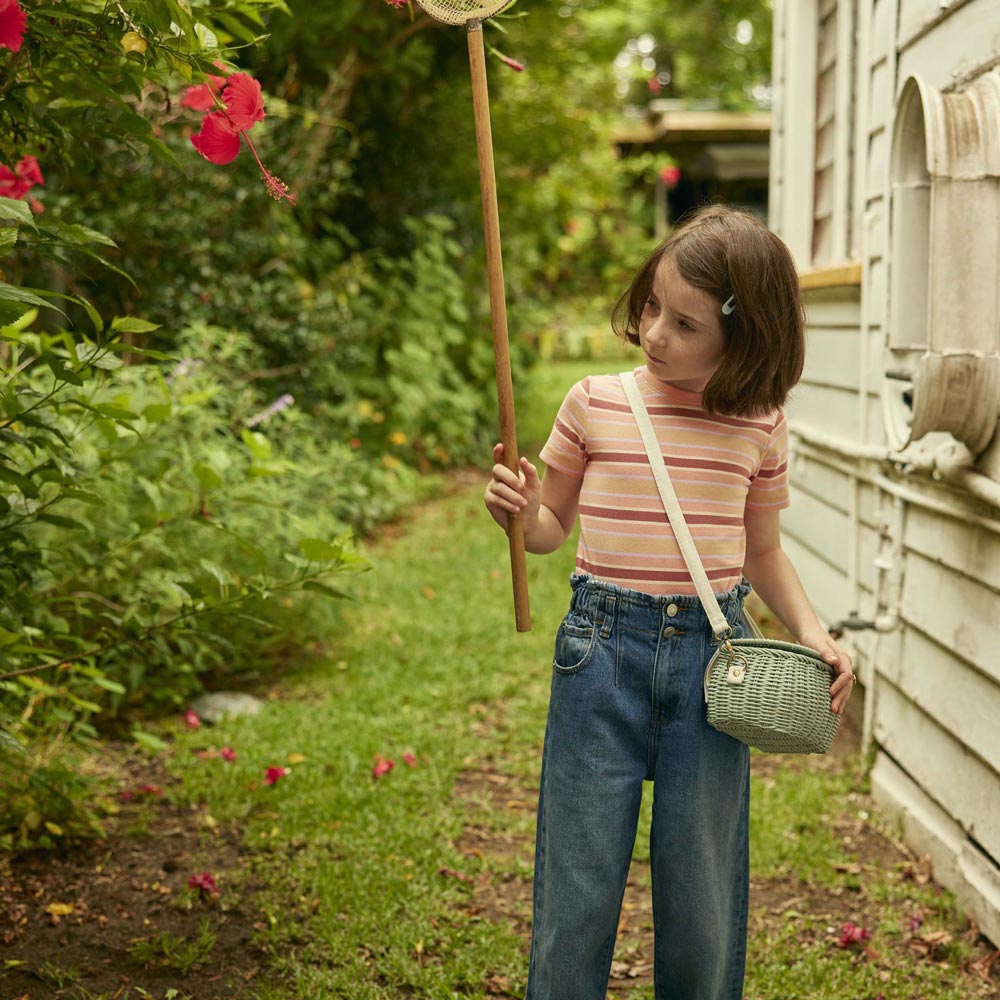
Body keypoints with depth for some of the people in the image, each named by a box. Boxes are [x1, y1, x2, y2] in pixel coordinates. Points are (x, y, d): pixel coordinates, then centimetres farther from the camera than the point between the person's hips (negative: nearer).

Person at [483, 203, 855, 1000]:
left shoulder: (759, 424, 2)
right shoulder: (595, 403, -1)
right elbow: (551, 528, 11)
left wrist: (813, 633, -1)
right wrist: (521, 512, -12)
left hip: (711, 654, 1)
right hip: (603, 646, -1)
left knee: (702, 898, 11)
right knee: (579, 890, 6)